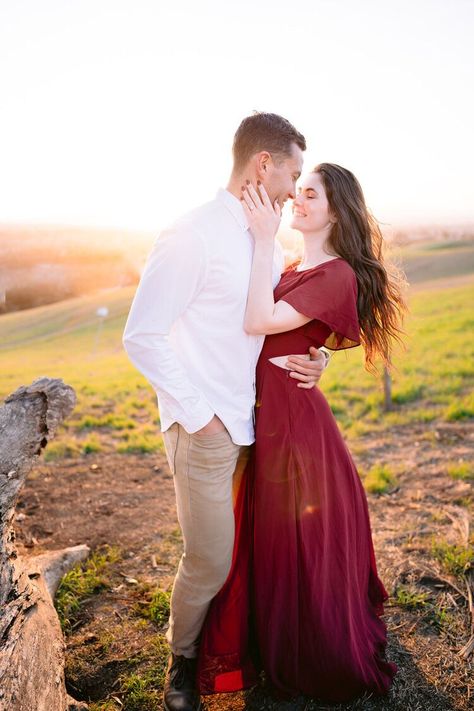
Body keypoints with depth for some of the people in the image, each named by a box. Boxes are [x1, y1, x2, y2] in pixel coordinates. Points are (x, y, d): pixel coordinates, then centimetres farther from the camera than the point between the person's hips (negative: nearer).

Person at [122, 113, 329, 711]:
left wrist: (314, 356, 1)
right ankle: (182, 658, 30)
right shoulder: (194, 236, -16)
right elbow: (141, 337, -16)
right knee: (210, 561, 3)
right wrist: (197, 413, -15)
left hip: (251, 423, 8)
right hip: (204, 429, -7)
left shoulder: (264, 243, 10)